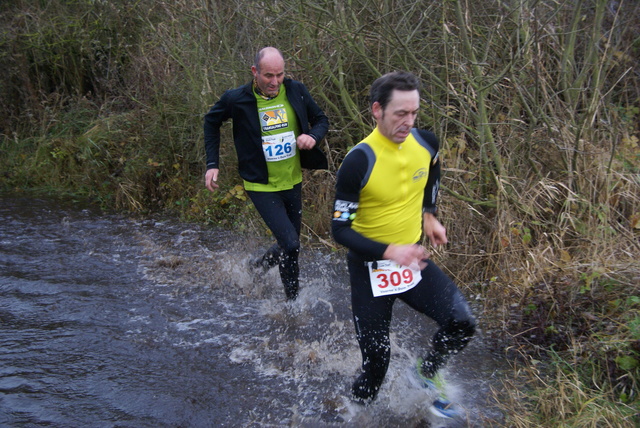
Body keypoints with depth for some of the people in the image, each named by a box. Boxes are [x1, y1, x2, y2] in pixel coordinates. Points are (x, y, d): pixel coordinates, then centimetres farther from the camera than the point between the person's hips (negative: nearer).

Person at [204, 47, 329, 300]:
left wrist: (313, 136, -16)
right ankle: (293, 301, 7)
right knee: (290, 244, -14)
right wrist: (212, 163, 1)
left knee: (289, 245, 16)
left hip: (293, 183, 4)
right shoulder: (237, 99, -12)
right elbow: (211, 121, 6)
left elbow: (321, 120, 8)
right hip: (262, 187, -4)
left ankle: (259, 267, 46)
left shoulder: (296, 92, -6)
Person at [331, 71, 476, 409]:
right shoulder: (359, 162, -25)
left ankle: (427, 374, 20)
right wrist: (389, 252, -30)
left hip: (412, 260, 5)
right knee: (376, 360, 1)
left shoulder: (426, 142, -8)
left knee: (461, 324, -10)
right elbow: (340, 229, -19)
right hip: (370, 267, -4)